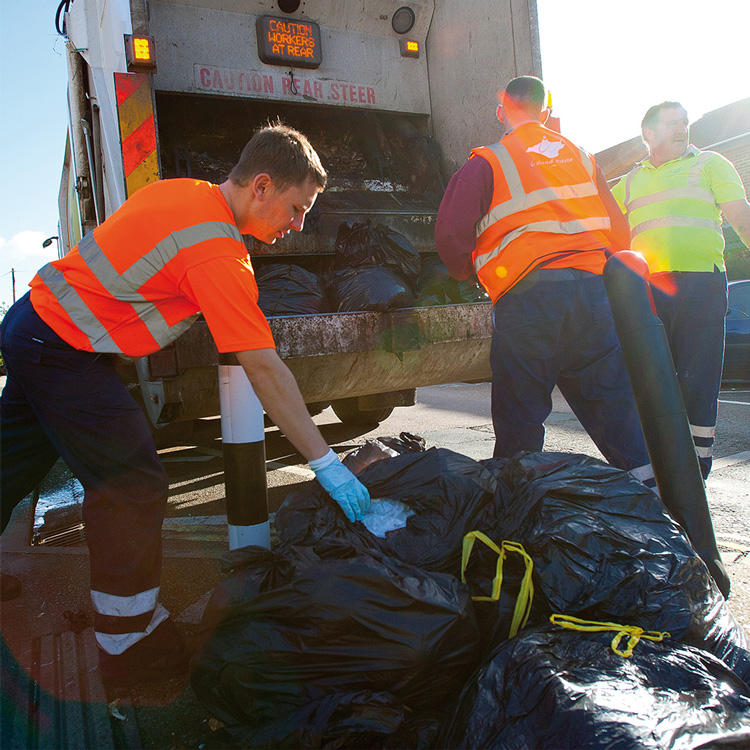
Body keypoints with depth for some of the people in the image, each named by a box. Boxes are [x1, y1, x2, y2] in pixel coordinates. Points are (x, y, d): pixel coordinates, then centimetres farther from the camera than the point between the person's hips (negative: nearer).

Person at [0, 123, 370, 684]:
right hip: (66, 350, -10)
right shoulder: (219, 253, -24)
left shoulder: (183, 192, 4)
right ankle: (131, 645, 6)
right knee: (134, 487, -7)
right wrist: (324, 461, -21)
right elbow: (265, 369, -27)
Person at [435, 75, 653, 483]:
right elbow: (617, 229, 21)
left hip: (525, 294, -5)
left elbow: (451, 235, -4)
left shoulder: (485, 163, 3)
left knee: (519, 418, 5)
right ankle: (646, 482, 14)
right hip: (592, 288, 5)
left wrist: (467, 271, 15)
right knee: (614, 401, 11)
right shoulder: (580, 156, 21)